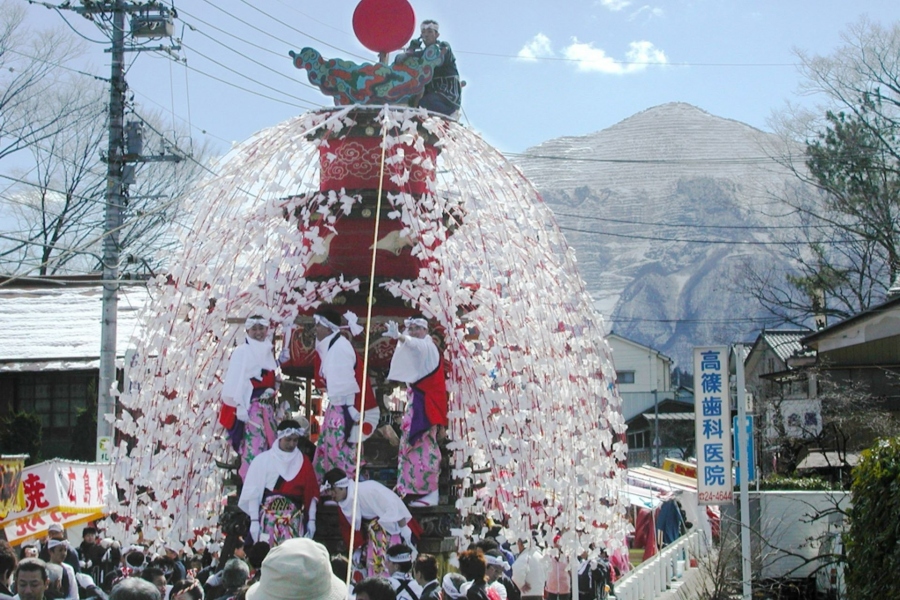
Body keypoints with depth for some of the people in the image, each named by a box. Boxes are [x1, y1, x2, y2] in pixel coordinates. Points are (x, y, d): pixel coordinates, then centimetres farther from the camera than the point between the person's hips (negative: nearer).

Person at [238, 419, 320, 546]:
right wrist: (254, 520, -7)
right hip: (269, 519, -2)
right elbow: (253, 492, -2)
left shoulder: (303, 462, 7)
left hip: (295, 520, 2)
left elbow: (311, 493, 8)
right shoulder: (263, 460, -1)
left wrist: (311, 520, 4)